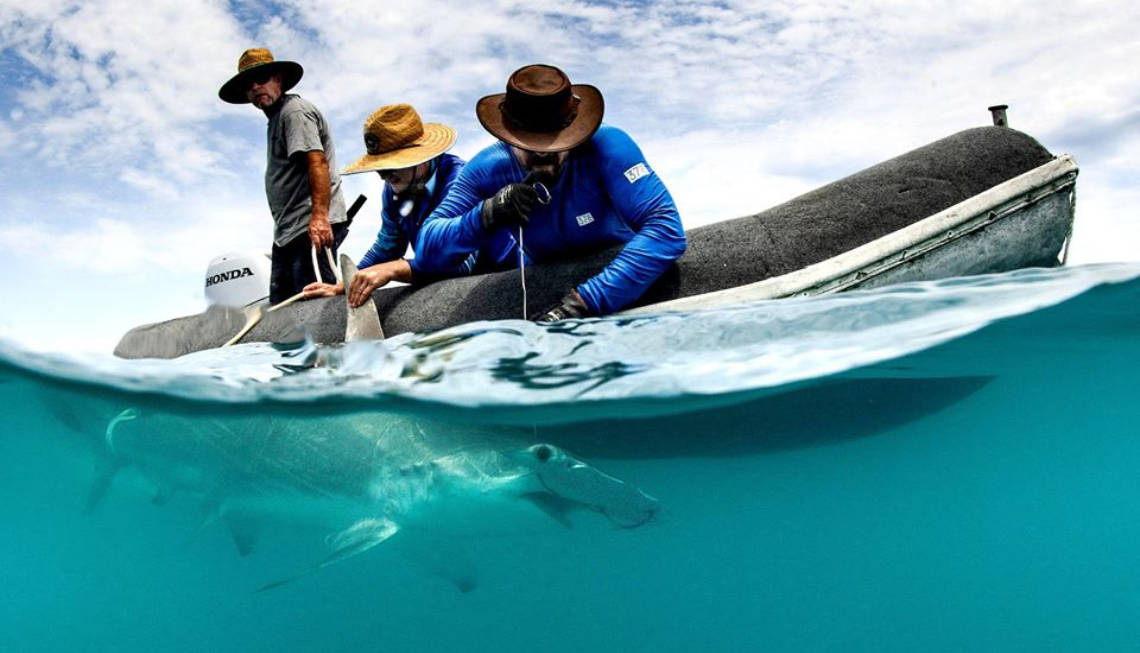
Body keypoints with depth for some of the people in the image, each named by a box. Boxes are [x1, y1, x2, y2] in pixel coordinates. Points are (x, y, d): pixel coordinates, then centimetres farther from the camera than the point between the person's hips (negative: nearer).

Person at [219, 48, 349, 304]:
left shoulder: (294, 110, -6)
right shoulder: (276, 118, 27)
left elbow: (317, 162, -21)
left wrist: (319, 216, -31)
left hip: (312, 228, -11)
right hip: (288, 231, 11)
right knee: (280, 306, 8)